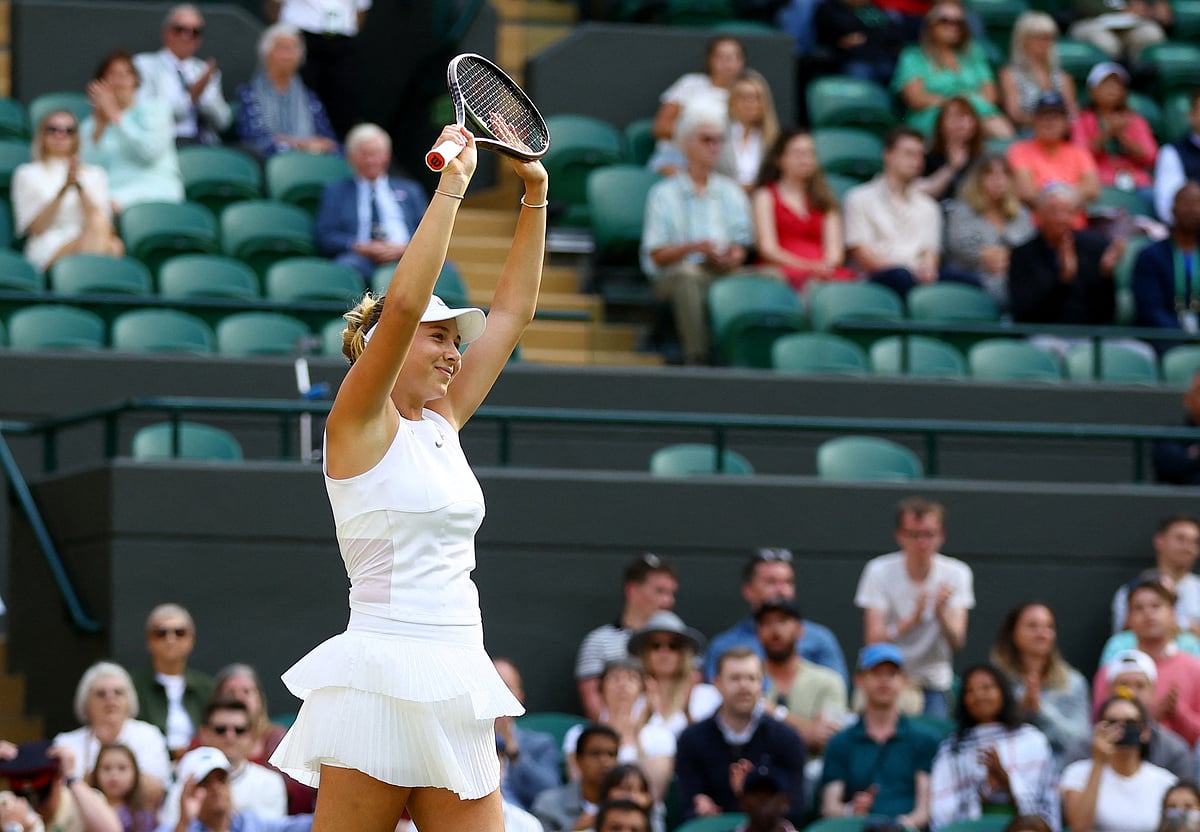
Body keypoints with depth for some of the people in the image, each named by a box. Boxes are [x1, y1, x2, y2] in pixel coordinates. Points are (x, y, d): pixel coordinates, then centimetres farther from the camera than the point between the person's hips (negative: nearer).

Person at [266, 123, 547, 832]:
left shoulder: (442, 423, 17)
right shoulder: (362, 424, -2)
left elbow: (514, 310, 22)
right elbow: (403, 305, -17)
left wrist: (536, 195, 18)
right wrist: (451, 187, -16)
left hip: (456, 693, 8)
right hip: (386, 685, -8)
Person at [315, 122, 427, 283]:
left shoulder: (410, 190, 28)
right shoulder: (335, 192, 24)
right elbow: (325, 237, 11)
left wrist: (403, 248, -7)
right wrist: (361, 247, -8)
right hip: (361, 260, -1)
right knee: (347, 266, -39)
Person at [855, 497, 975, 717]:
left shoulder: (957, 573, -6)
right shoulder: (879, 571, -9)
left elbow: (957, 644, -15)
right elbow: (873, 641, -19)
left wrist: (941, 613, -36)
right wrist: (913, 619, -36)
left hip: (932, 683, 1)